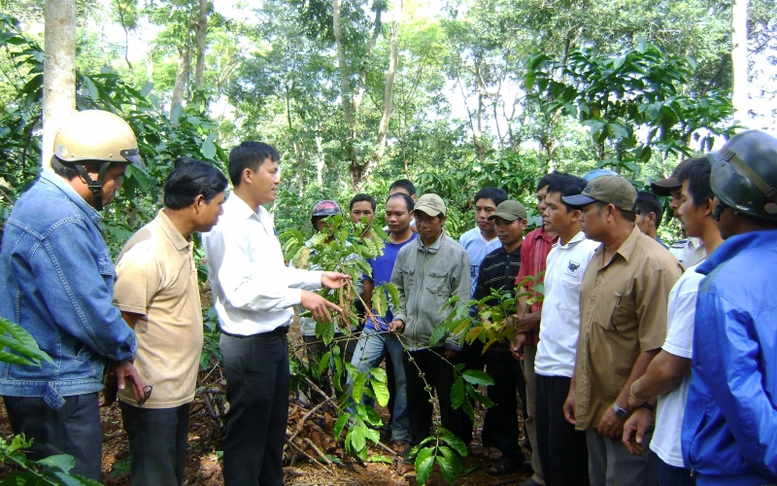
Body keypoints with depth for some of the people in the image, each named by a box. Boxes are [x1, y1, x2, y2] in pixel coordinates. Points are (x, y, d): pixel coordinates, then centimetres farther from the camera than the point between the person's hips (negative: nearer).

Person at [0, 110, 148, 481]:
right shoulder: (60, 222, -25)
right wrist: (123, 352, -5)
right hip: (54, 389, -10)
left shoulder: (46, 201, 10)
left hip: (49, 380, 11)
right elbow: (87, 310, -24)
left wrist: (114, 354, 9)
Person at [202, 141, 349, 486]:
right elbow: (238, 291, -26)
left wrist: (318, 278, 12)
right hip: (249, 342, -9)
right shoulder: (229, 224, -20)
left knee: (275, 427, 22)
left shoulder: (263, 219, 9)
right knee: (248, 432, 7)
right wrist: (299, 296, -23)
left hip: (274, 337, 9)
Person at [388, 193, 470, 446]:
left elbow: (461, 302, -9)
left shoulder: (456, 253, -9)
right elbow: (397, 290, 16)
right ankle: (418, 445, 35)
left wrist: (454, 342, -11)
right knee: (415, 399, 18)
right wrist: (399, 317, 0)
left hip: (442, 343, -5)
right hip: (411, 340, 5)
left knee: (450, 402, 7)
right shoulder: (406, 252, 5)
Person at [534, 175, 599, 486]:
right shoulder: (554, 253, 14)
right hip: (545, 363, 9)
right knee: (546, 451, 18)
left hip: (570, 369, -8)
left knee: (568, 461, 4)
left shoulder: (591, 252, -15)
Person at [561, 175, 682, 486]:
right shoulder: (597, 259, 10)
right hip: (594, 409, 8)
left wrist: (622, 407, -17)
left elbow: (656, 348, -22)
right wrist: (575, 389, 15)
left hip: (629, 416, -8)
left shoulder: (654, 265, -19)